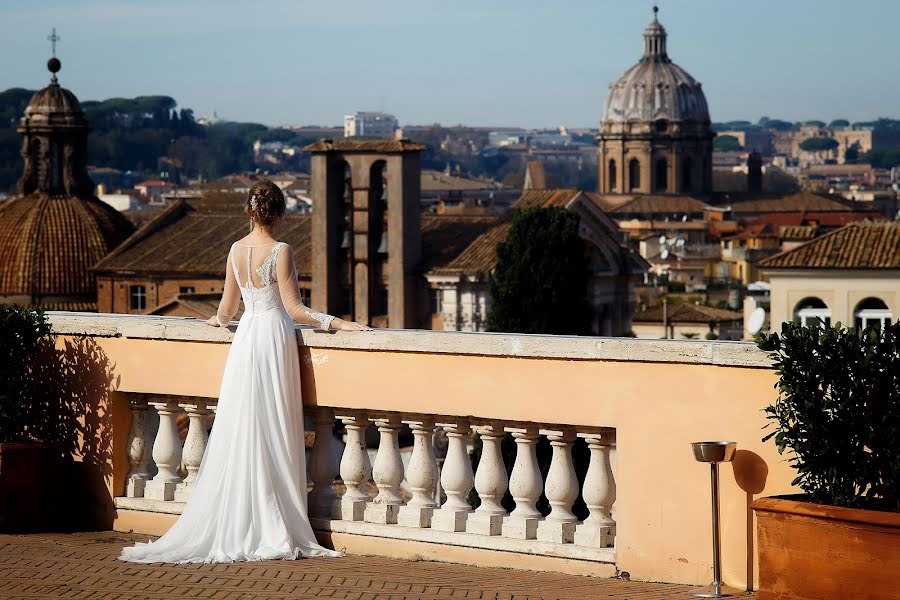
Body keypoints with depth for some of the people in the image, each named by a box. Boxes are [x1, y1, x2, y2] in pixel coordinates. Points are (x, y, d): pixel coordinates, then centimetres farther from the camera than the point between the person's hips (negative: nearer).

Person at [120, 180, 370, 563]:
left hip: (245, 340, 5)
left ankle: (234, 529, 8)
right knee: (272, 436, -1)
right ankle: (274, 534, 0)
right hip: (274, 335, -5)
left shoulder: (236, 251, 5)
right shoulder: (280, 252, -10)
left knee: (240, 434, 7)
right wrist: (336, 323, -9)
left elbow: (227, 308, 13)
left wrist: (218, 320, 34)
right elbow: (294, 309, -12)